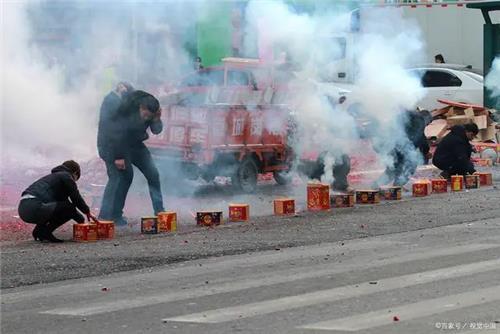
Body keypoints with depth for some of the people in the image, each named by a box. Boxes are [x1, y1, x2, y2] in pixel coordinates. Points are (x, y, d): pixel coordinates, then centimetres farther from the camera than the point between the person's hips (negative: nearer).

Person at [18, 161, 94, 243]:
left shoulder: (53, 176, 34)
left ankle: (40, 229, 13)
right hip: (34, 208, -10)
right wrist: (87, 211, 22)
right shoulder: (66, 176, 7)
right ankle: (45, 232, -5)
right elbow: (76, 197, 6)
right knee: (70, 208, -7)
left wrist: (79, 218, 37)